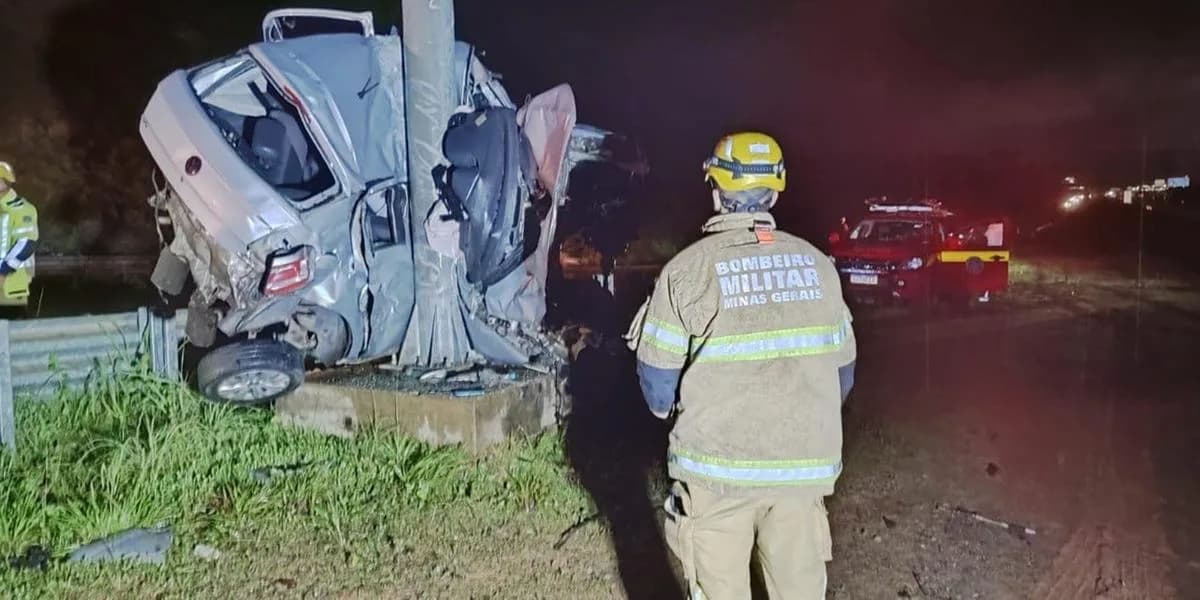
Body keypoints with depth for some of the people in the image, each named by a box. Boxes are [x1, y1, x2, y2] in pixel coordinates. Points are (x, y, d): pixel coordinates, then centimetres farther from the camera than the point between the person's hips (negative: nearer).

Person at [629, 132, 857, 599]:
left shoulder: (688, 269, -9)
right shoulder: (817, 264, 2)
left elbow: (657, 386, -5)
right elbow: (841, 372, 9)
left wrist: (682, 414, 17)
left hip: (717, 467, -3)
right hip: (804, 465, 3)